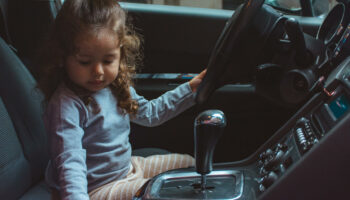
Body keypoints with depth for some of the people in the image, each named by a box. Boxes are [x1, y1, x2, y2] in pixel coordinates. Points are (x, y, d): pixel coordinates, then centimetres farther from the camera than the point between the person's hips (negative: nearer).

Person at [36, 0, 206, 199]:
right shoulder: (66, 104, -28)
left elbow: (148, 113, 18)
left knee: (188, 163, 13)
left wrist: (189, 89, 16)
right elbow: (70, 162, -36)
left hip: (127, 166, 9)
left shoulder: (116, 86, 0)